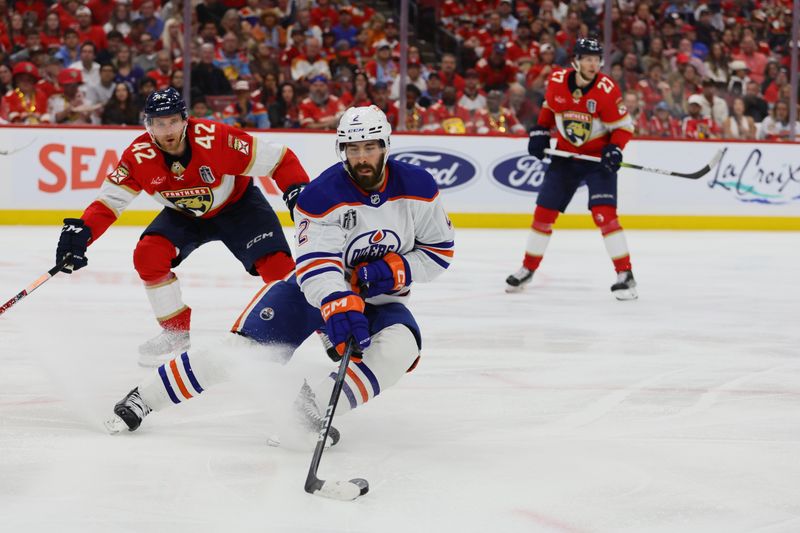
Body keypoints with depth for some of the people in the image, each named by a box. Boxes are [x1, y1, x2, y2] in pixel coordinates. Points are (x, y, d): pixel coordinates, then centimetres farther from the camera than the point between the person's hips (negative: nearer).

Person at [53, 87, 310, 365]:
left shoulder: (214, 138, -34)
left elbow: (279, 158, -28)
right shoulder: (138, 156, -24)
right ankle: (176, 331, 1)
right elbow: (109, 199, -20)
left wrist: (299, 191, -40)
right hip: (184, 215, 3)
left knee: (275, 264, -22)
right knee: (148, 255, -19)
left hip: (237, 205, -3)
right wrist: (81, 230, -37)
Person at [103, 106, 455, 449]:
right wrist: (340, 308, -50)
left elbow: (439, 249, -3)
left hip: (380, 299, 2)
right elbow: (317, 268, -31)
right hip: (314, 290, -2)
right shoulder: (321, 196, -21)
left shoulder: (417, 187, -12)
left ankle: (311, 409, -31)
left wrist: (396, 269, -21)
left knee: (401, 347, -31)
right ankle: (142, 398, -3)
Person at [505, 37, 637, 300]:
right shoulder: (557, 81, -8)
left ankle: (625, 275, -13)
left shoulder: (607, 89, -19)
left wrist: (614, 149, -27)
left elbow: (624, 126, -12)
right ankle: (528, 269, 26)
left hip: (598, 157, -4)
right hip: (565, 155, 4)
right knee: (544, 211, 7)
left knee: (604, 214, -19)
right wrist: (540, 131, 2)